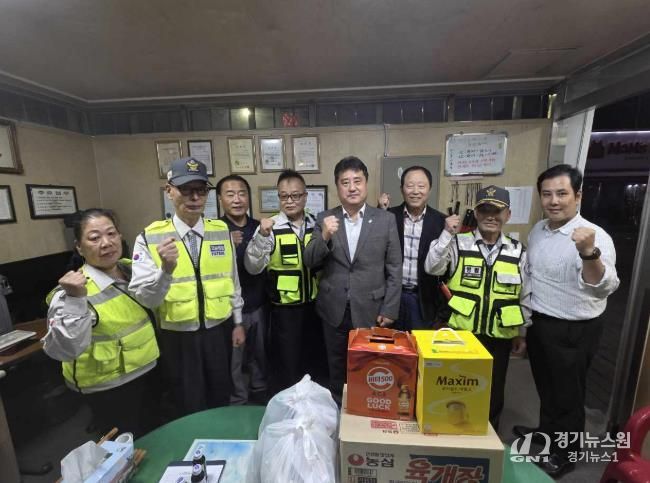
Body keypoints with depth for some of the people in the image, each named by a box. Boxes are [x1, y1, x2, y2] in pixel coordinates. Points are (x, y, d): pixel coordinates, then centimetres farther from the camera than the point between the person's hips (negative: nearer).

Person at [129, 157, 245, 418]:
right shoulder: (150, 238, -11)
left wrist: (238, 322, 8)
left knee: (221, 400, 24)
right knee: (188, 408, 19)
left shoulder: (222, 231, -4)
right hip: (177, 336, -2)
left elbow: (232, 280, 3)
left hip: (218, 330, 3)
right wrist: (166, 268, -33)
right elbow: (144, 298, -14)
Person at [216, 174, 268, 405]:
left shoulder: (259, 227, 3)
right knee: (233, 365, 11)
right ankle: (237, 404, 34)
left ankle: (260, 397, 42)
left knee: (259, 359, 19)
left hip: (258, 307, 4)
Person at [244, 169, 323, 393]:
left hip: (314, 306, 4)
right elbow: (253, 267, -18)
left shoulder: (316, 225, 0)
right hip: (284, 309, -4)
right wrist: (262, 236, -33)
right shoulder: (270, 227, -11)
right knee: (285, 367, 9)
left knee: (311, 363, 21)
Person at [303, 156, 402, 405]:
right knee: (337, 368, 19)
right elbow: (309, 261, -6)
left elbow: (394, 269, -2)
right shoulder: (325, 219, -1)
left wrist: (389, 310, -5)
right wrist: (324, 236, -23)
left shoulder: (386, 219, -3)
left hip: (371, 310, -1)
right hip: (334, 310, 1)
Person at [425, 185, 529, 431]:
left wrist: (522, 333, 11)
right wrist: (447, 234, -25)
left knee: (494, 393, 20)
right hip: (460, 333, -2)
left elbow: (525, 296, 8)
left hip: (499, 337, 3)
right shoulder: (458, 243, -6)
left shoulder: (518, 251, 1)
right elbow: (432, 268, -19)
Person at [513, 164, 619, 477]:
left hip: (573, 330, -6)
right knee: (545, 385, 25)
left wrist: (588, 253, -51)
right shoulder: (538, 231, 1)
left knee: (567, 394, 14)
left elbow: (605, 287, -34)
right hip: (538, 322, 6)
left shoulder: (595, 237, -21)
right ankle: (546, 429, 49)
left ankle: (564, 454, 37)